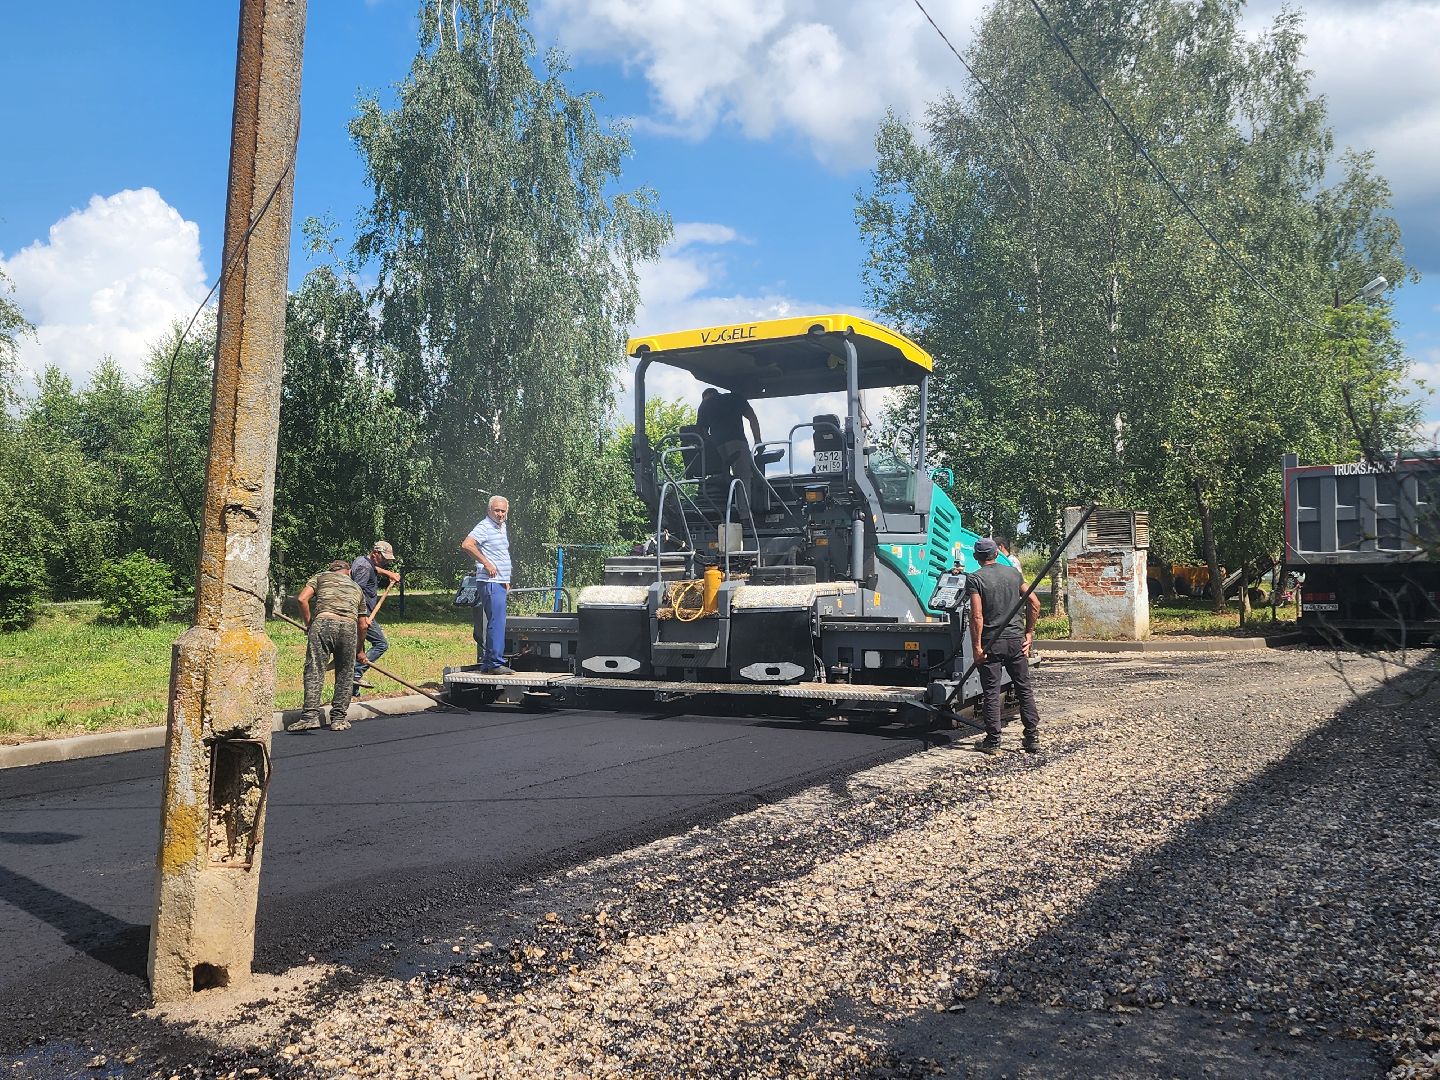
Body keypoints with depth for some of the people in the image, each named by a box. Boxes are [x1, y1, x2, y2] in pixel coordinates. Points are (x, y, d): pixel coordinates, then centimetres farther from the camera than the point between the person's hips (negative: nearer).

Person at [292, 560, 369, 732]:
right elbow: (362, 625, 34)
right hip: (349, 627, 2)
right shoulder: (357, 588, 32)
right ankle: (339, 718, 14)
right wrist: (359, 651, 46)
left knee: (314, 671, -3)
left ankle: (310, 715, -12)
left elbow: (302, 599, 8)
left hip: (323, 622, -2)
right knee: (344, 674, 12)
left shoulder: (321, 576, 26)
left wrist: (308, 623, 19)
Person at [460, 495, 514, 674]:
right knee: (497, 624, -12)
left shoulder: (502, 527, 19)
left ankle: (487, 665, 16)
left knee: (494, 624, 11)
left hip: (500, 583, 10)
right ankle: (495, 664, -10)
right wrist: (486, 564, -22)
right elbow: (466, 545, -25)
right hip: (490, 583, -10)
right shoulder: (484, 527, -10)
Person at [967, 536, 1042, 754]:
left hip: (991, 643, -4)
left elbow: (977, 616, -15)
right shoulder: (1013, 573, 7)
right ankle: (1033, 739, 12)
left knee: (991, 693, 3)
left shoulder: (975, 579, -7)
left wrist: (977, 647, -11)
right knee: (1025, 690, 11)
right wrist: (1029, 632, 12)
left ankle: (993, 741, 7)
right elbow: (1034, 603, 6)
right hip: (1016, 640, 4)